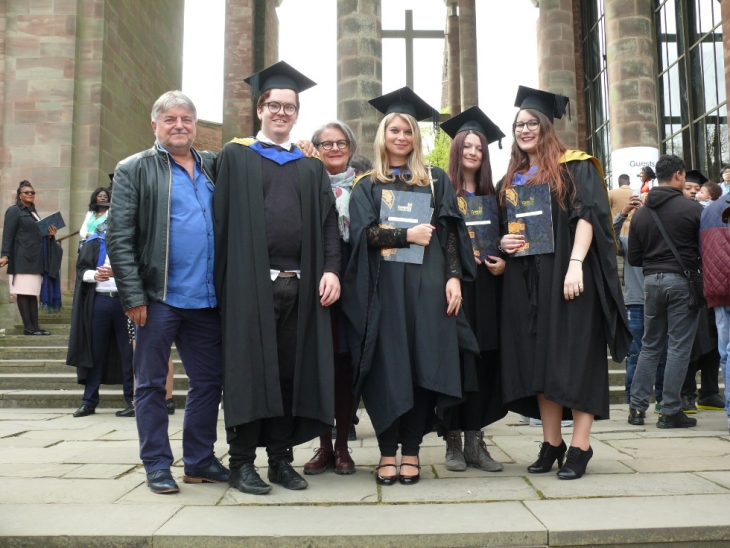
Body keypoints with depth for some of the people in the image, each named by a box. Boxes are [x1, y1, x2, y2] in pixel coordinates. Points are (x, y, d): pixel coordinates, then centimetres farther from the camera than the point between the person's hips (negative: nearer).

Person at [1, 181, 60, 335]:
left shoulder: (33, 213, 21)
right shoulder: (14, 211, -1)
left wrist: (49, 235, 5)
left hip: (35, 259, 8)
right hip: (22, 259, -8)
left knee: (33, 293, 5)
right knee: (23, 292, -7)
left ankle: (34, 326, 4)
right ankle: (28, 327, -7)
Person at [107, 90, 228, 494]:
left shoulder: (212, 167, 13)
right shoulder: (135, 170, 1)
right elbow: (118, 237, -6)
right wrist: (133, 295, -12)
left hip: (206, 296, 4)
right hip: (160, 295, -4)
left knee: (209, 381, 10)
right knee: (151, 384, 6)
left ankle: (199, 460, 24)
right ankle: (157, 466, 18)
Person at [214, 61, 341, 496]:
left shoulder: (312, 168, 19)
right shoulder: (235, 157, 9)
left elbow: (328, 223, 12)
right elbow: (222, 218, 1)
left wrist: (331, 270, -4)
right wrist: (227, 279, -8)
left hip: (300, 285, 3)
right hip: (251, 282, -3)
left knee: (291, 372, 5)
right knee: (250, 369, -1)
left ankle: (282, 457, 16)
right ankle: (243, 461, 10)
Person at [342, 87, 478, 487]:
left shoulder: (436, 181, 14)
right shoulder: (368, 185, 12)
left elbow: (450, 234, 7)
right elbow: (363, 233, -2)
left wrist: (454, 277, -5)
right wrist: (408, 235, -11)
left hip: (427, 286, 1)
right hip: (384, 288, 0)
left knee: (423, 366, -2)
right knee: (386, 369, -3)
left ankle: (411, 451, 8)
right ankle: (388, 452, 7)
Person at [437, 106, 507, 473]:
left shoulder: (491, 195, 16)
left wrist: (501, 262, -3)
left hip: (486, 288, 4)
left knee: (484, 361, 3)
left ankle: (475, 440, 11)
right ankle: (453, 441, 7)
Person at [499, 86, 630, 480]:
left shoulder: (574, 168, 2)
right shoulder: (512, 179, 18)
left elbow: (588, 215, -9)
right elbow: (502, 227, 23)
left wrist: (575, 264, -21)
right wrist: (503, 242, -1)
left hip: (566, 276, -5)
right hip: (526, 282, 6)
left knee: (574, 357, -5)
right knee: (538, 359, 5)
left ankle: (580, 446, 2)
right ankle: (551, 443, 13)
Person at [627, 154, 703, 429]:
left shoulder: (641, 212, 6)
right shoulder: (692, 208, -8)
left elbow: (633, 258, 9)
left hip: (651, 281, 5)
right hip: (682, 281, -5)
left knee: (650, 345, 13)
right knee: (679, 347, 1)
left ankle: (637, 407, 13)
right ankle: (670, 411, 4)